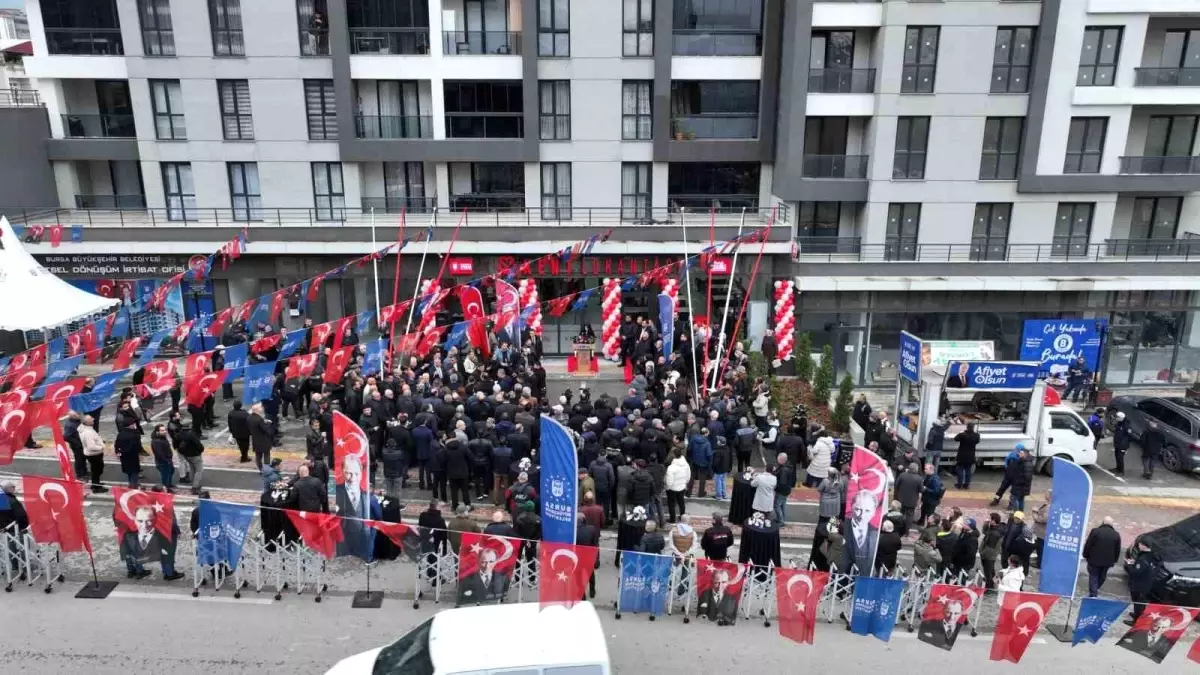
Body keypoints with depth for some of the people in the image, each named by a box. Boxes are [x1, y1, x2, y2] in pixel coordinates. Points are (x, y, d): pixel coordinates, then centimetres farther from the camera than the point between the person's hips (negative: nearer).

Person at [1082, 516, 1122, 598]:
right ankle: (1096, 589, 41)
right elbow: (1118, 550, 4)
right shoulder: (1116, 535, -4)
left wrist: (1085, 556, 3)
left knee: (1093, 576, 7)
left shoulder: (1095, 531, -14)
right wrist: (1114, 560, 16)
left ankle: (1093, 594, 4)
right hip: (1108, 561, 3)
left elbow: (1087, 545, -10)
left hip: (1094, 559, -3)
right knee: (1102, 576, 23)